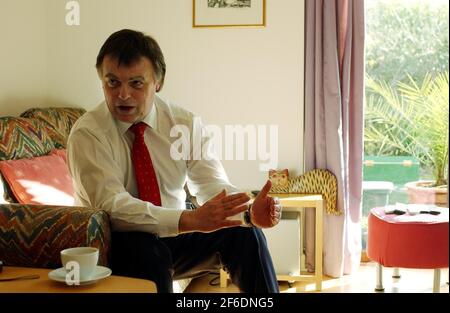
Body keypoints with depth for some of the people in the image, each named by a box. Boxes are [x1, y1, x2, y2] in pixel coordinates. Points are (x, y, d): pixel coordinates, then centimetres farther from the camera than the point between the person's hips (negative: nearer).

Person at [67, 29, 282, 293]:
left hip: (175, 235, 4)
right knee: (146, 251, -36)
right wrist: (190, 220, -40)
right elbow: (112, 205, -27)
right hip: (119, 245, -4)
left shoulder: (184, 123, -2)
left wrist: (250, 212, -33)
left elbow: (211, 184, -10)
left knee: (244, 234, -18)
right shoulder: (87, 133, -15)